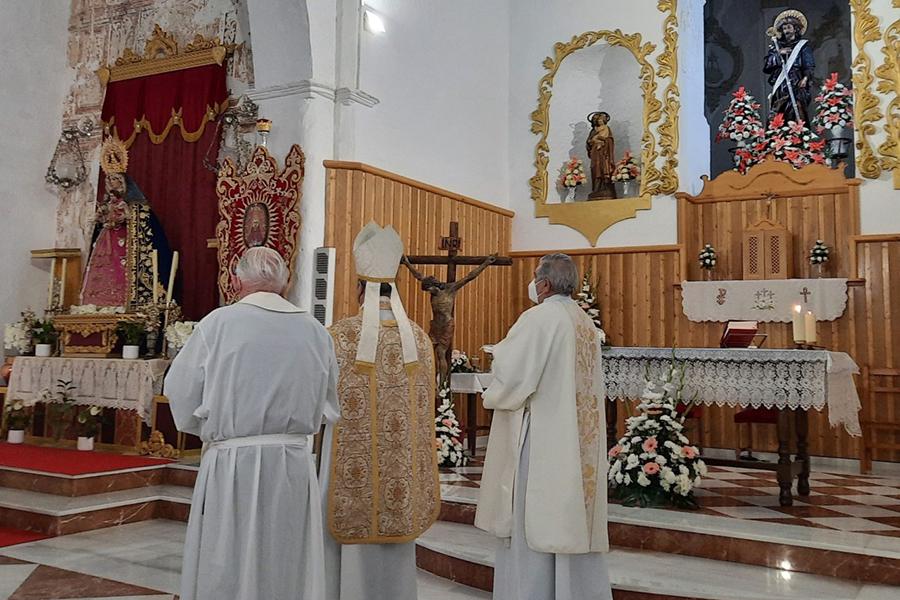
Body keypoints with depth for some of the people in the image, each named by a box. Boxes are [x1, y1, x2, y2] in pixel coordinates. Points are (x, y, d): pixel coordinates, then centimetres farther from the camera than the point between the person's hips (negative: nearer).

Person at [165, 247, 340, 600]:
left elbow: (181, 394, -1)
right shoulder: (316, 332, 1)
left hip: (231, 464, -2)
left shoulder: (217, 324, -7)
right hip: (295, 465, 3)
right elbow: (327, 410, 8)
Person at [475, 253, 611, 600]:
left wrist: (491, 397, 3)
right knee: (575, 523, 13)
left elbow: (510, 379, -18)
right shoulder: (587, 324, 11)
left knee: (532, 526, 0)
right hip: (580, 444, 8)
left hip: (540, 440, -8)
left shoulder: (538, 318, -12)